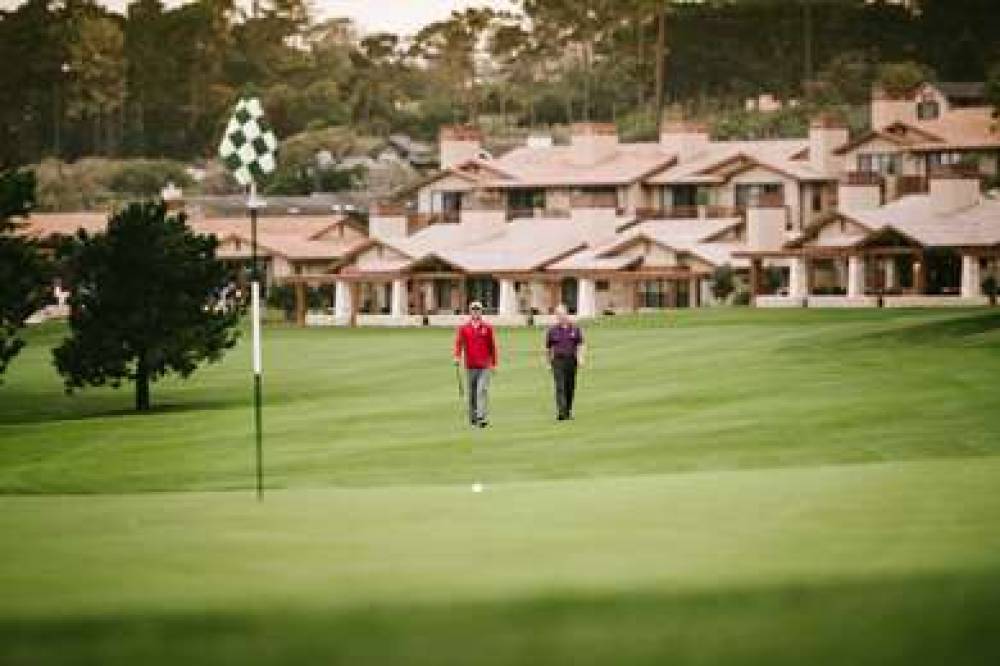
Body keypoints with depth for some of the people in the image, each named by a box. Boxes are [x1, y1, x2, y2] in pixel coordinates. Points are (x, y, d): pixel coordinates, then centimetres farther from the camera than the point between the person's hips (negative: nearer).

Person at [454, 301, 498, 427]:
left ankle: (481, 417, -22)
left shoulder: (487, 328, 4)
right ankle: (473, 418, 18)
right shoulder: (463, 328, 6)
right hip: (470, 366, 2)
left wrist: (494, 364, 6)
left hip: (485, 366, -2)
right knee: (472, 393, 8)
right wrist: (457, 357, -21)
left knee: (482, 390, -15)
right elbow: (459, 342, -4)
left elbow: (492, 346, 7)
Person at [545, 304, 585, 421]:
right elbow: (548, 347, 13)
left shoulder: (575, 329, 6)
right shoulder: (552, 331, 4)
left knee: (570, 387, 8)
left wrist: (580, 357, -11)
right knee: (560, 387, -13)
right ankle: (561, 412, -22)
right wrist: (549, 361, 15)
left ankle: (568, 411, 22)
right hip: (558, 360, -2)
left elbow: (580, 345, 3)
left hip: (571, 360, 2)